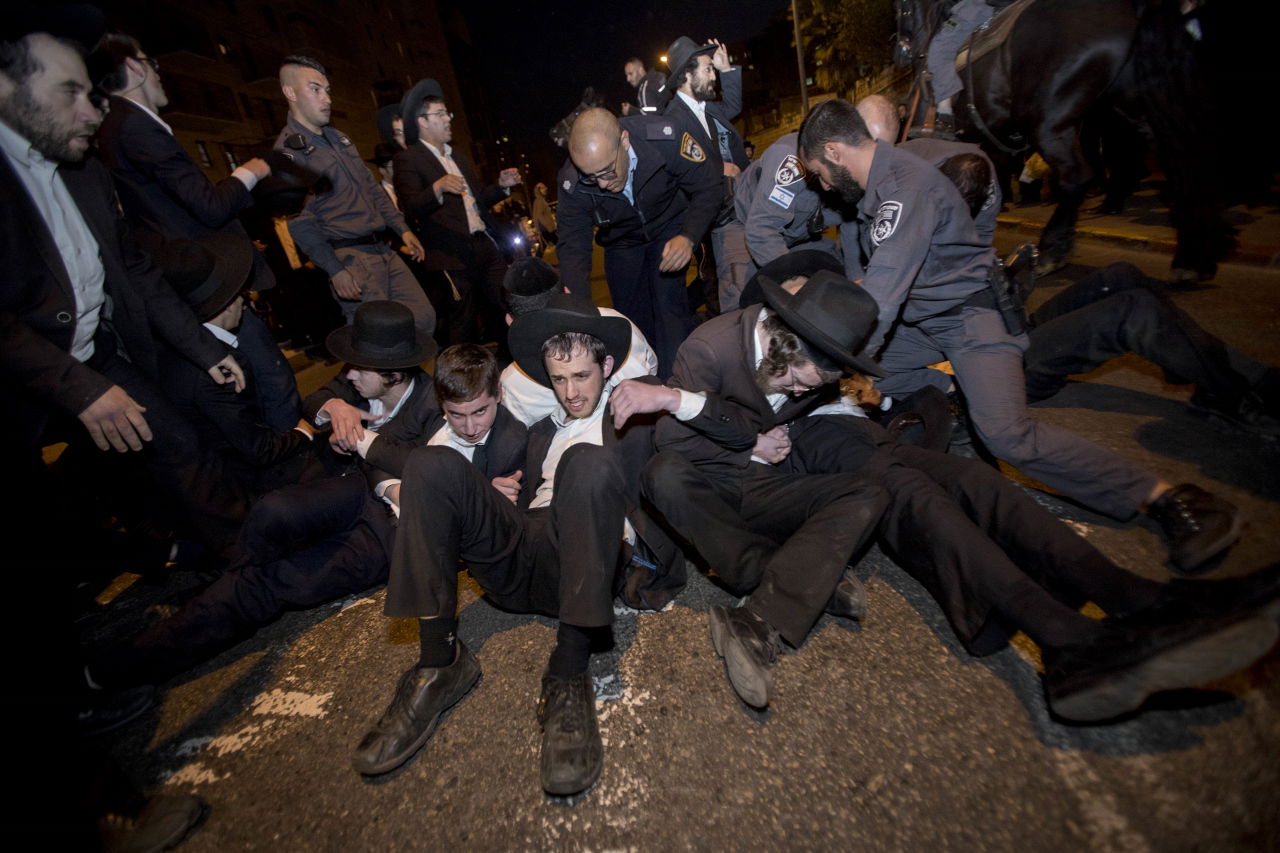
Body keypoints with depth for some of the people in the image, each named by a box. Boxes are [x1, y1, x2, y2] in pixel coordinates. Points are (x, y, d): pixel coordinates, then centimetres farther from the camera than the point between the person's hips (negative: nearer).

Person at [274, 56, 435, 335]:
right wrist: (335, 271, -17)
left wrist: (402, 228, 13)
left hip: (381, 248, 8)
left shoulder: (338, 138, 19)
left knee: (424, 317, 3)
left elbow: (371, 187, 22)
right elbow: (300, 220, -12)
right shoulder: (288, 149, -6)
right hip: (348, 257, -8)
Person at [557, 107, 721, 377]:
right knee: (632, 316, 4)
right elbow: (573, 246, -22)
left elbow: (709, 187, -22)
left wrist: (688, 238, -39)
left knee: (669, 306, -16)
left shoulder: (664, 138, -33)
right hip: (621, 242, 2)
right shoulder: (572, 183, -27)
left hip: (669, 229, -2)